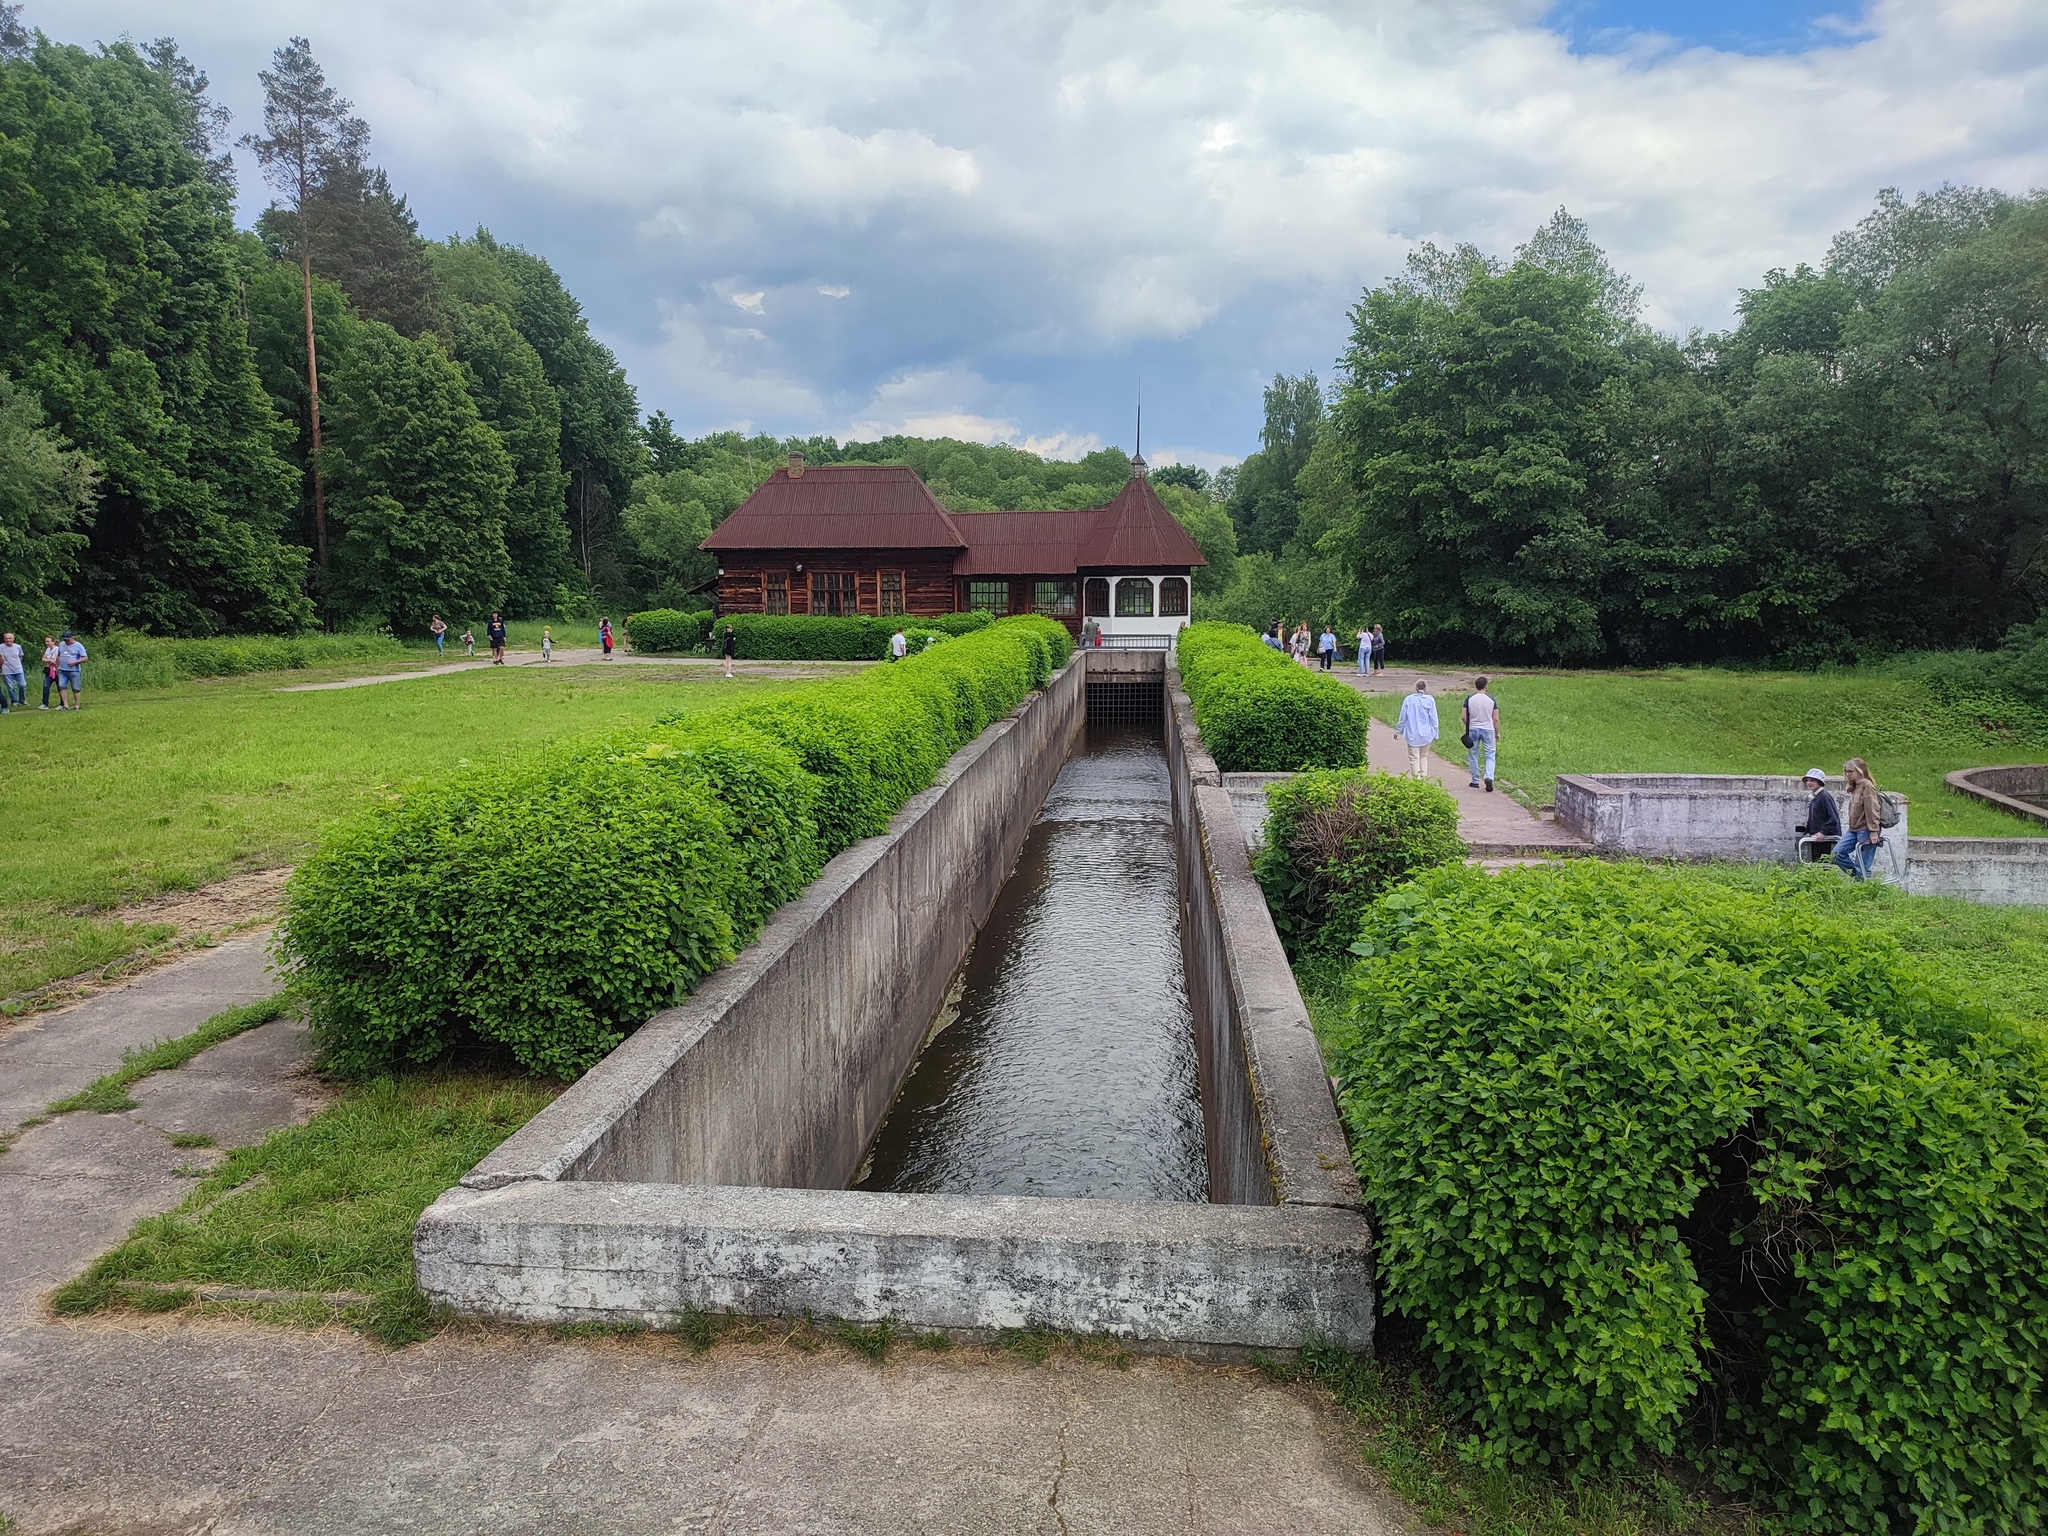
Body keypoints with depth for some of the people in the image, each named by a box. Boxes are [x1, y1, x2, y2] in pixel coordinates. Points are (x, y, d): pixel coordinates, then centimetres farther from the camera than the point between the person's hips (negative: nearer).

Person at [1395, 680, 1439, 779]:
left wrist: (1398, 731, 13)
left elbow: (1402, 718, 0)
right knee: (1424, 756, 18)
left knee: (1414, 758, 4)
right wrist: (1435, 734, 8)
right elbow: (1433, 719, -1)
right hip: (1426, 734, 2)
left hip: (1412, 735, -2)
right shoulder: (1430, 700, -6)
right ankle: (1424, 777, 18)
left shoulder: (1408, 700, -7)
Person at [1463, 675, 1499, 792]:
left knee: (1473, 756, 12)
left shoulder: (1469, 699, -5)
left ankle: (1475, 781, 17)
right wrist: (1497, 733, 9)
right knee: (1490, 755, 6)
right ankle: (1489, 777, -14)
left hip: (1473, 730, 1)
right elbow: (1496, 719, -3)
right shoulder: (1491, 699, -4)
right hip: (1488, 730, 0)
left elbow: (1464, 717, -6)